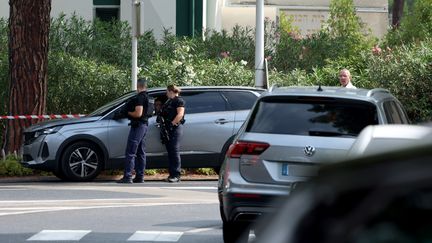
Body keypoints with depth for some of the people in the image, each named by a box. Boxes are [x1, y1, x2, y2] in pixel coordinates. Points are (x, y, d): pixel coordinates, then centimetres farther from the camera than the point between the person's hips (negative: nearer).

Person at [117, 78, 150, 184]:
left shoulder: (140, 97, -16)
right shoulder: (146, 97, 14)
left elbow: (138, 113, -22)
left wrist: (129, 113, -7)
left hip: (137, 126, -10)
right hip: (144, 125, 10)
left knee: (130, 153, -10)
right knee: (141, 153, 13)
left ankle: (127, 177, -14)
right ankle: (140, 177, 14)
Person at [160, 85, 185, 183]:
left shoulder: (179, 100, -4)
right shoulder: (168, 102, 23)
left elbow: (180, 114, -15)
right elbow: (164, 114, 30)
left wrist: (172, 123, -18)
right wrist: (162, 122, 13)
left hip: (175, 128, -9)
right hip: (167, 129, 9)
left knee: (174, 151, -11)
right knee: (170, 152, 8)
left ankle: (176, 175, -12)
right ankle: (171, 174, 11)